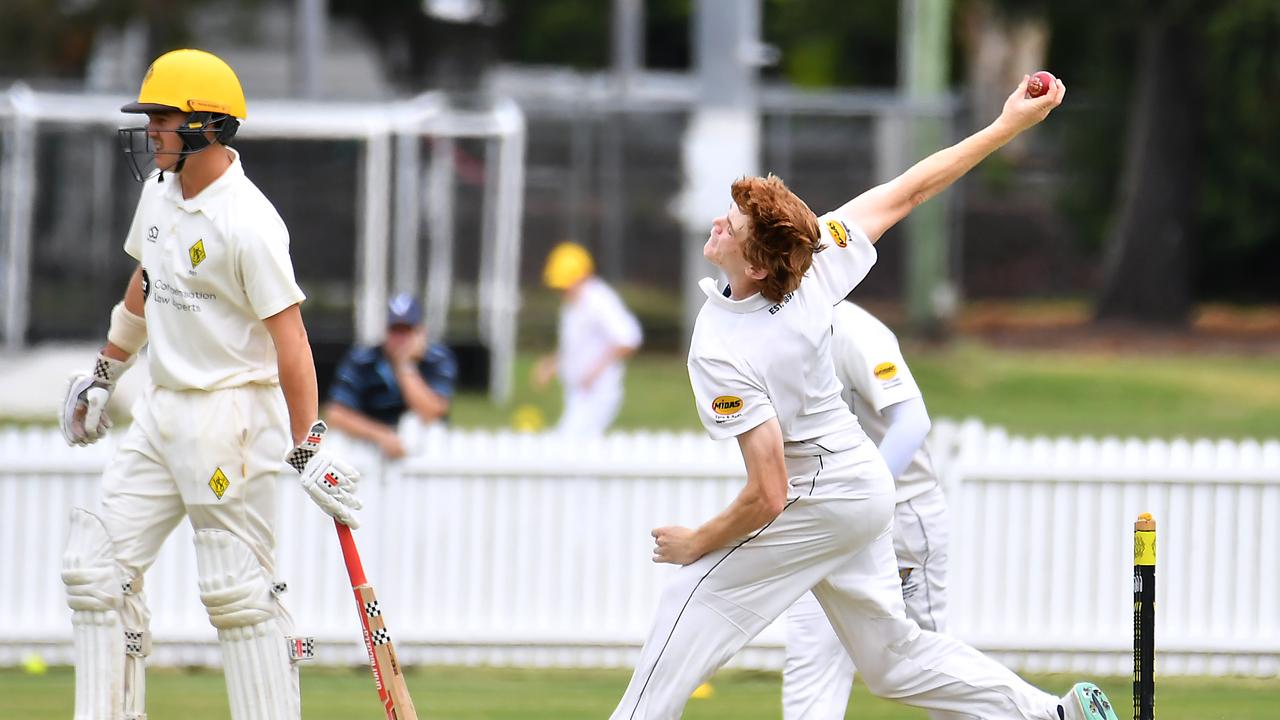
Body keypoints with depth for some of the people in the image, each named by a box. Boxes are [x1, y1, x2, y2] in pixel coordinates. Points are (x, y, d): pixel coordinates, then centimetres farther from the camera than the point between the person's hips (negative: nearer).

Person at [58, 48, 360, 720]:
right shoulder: (159, 190, 8)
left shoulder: (247, 223, -19)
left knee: (237, 588, -7)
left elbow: (289, 338, -20)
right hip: (162, 412, 9)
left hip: (231, 414, -9)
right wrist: (103, 375, 31)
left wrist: (308, 451, -23)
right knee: (97, 567, 5)